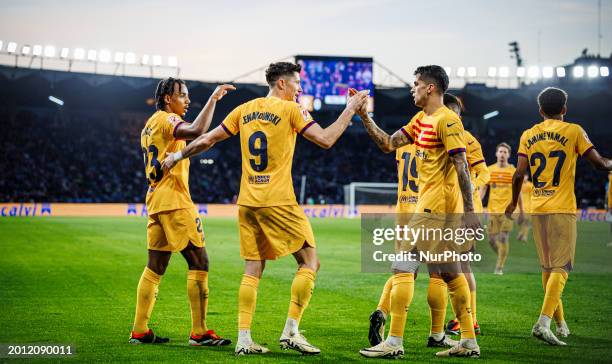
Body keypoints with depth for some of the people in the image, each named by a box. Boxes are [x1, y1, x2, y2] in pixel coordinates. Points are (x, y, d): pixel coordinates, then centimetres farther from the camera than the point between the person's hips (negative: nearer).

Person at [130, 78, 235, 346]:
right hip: (174, 200, -10)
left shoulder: (150, 124, 20)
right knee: (199, 262, -5)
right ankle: (199, 333, -5)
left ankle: (140, 331, 12)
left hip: (155, 200, 10)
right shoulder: (167, 119, -10)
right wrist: (214, 98, -22)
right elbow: (196, 131, -30)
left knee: (155, 267, 11)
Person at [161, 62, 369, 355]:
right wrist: (350, 110, 2)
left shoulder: (244, 110, 12)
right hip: (278, 202, -6)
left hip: (247, 202, 6)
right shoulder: (290, 110, -3)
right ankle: (290, 331, -1)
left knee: (252, 270, 10)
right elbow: (325, 140, -8)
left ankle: (244, 339, 5)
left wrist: (178, 155, 28)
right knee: (309, 262, 5)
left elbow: (208, 139, 15)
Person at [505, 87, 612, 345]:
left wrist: (514, 202, 17)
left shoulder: (528, 135, 8)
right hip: (562, 208, -4)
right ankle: (543, 321, -21)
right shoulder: (573, 131, -1)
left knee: (547, 267, 14)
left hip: (537, 209, 4)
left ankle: (560, 323, 24)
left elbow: (519, 174, 1)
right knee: (560, 268, -5)